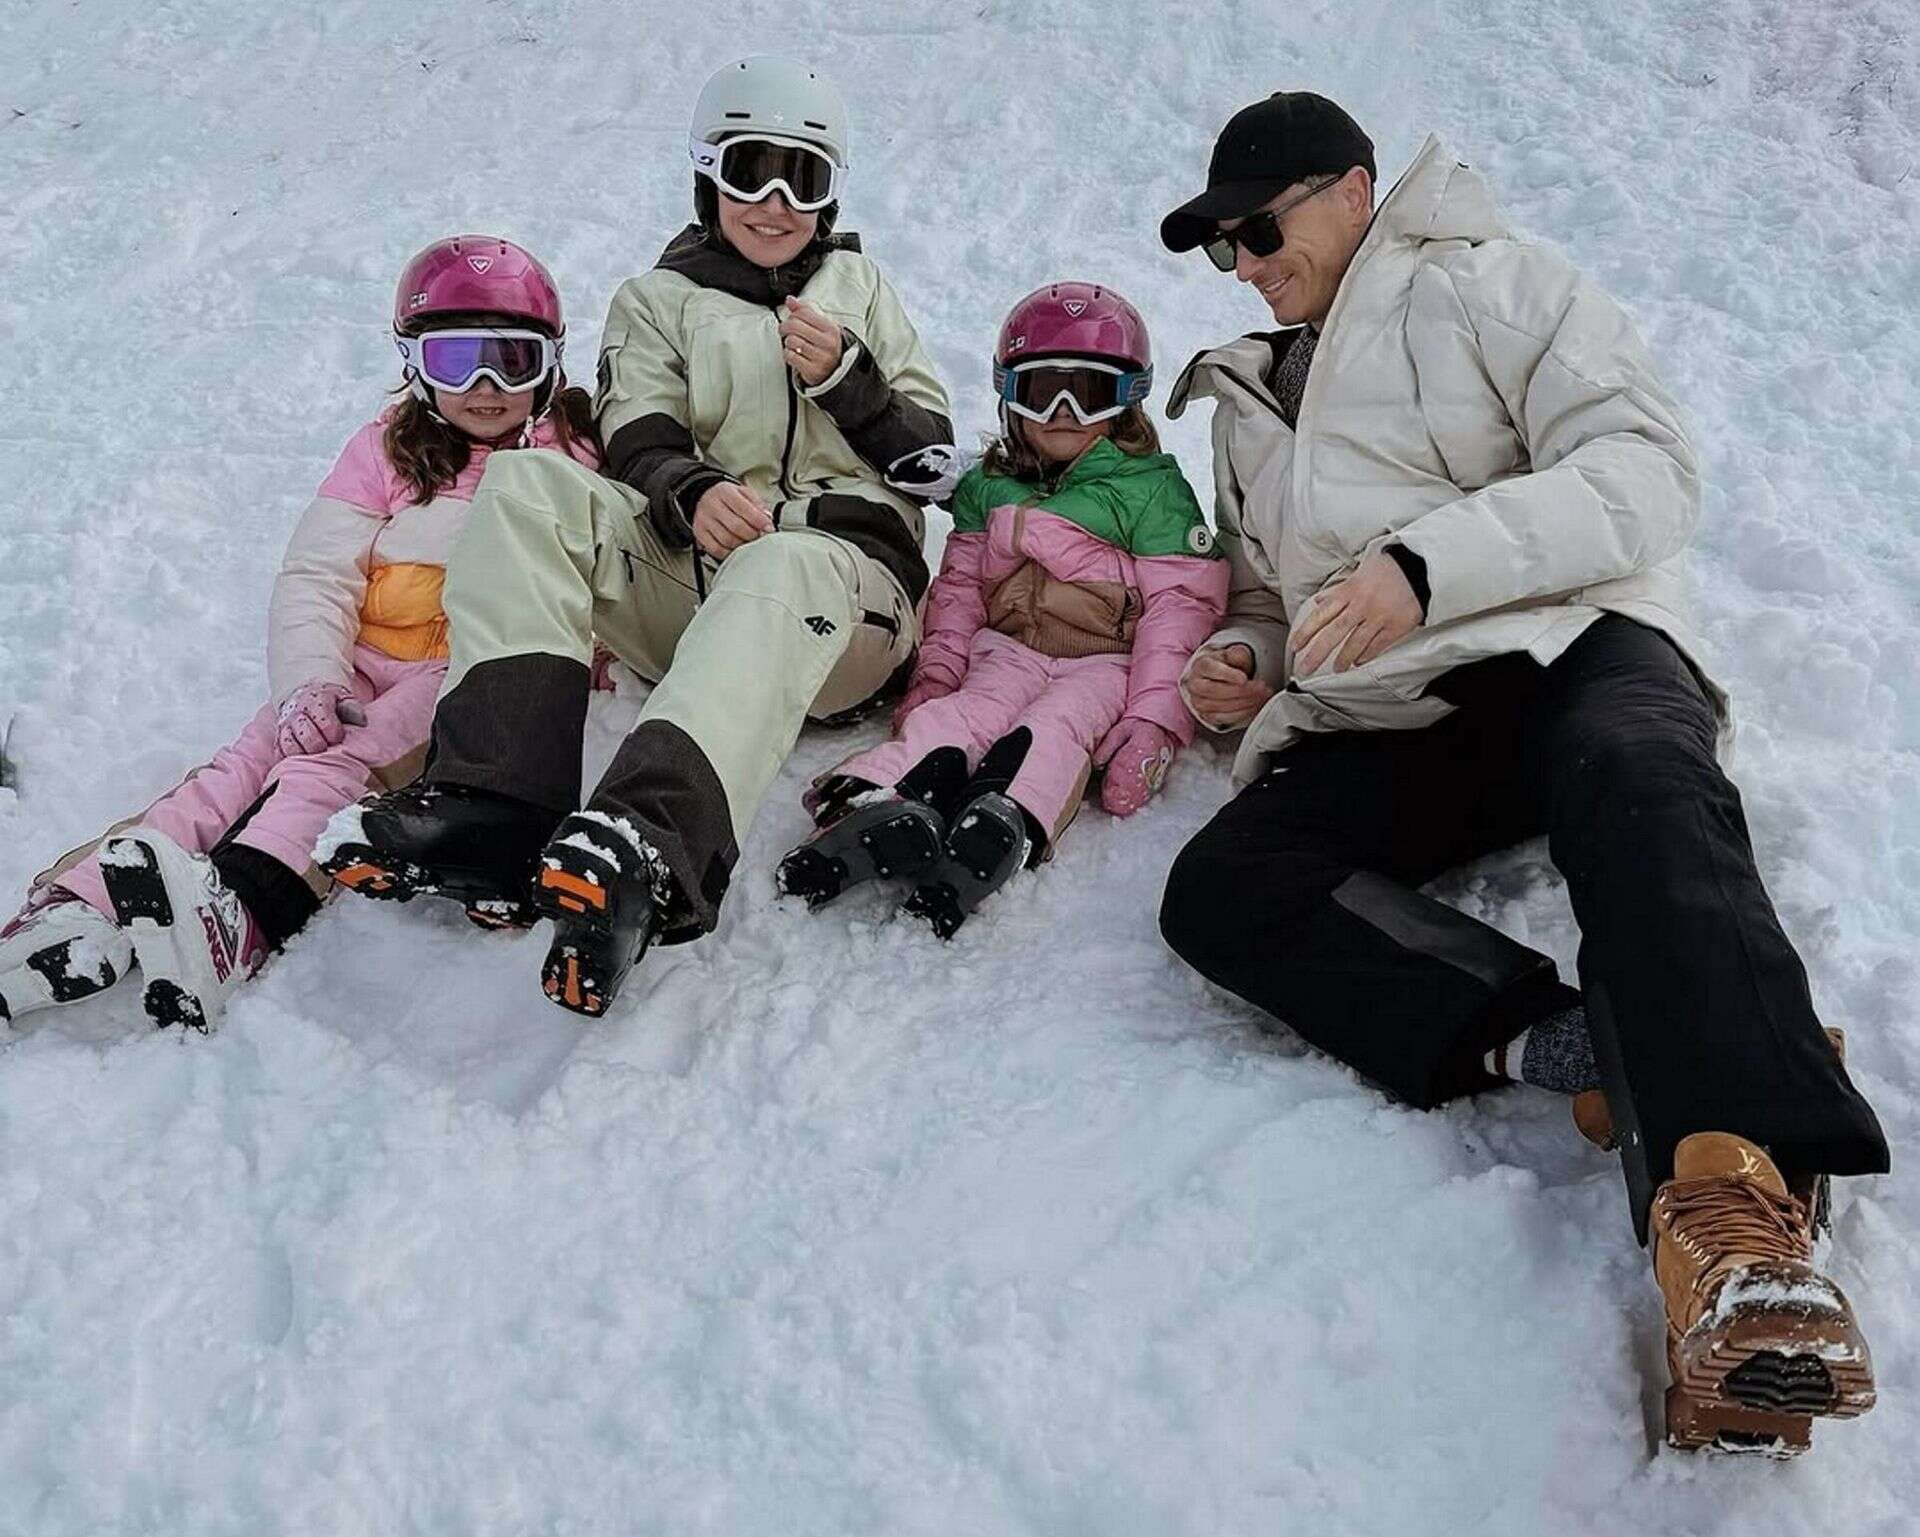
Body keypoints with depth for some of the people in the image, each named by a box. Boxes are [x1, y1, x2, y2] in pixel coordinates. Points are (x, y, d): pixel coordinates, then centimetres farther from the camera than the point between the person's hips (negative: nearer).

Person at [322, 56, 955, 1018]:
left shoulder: (859, 287, 24)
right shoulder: (658, 304, 22)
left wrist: (843, 378, -4)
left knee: (782, 568, -39)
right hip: (693, 578, 2)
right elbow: (640, 453, 3)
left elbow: (932, 464, 15)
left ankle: (649, 849, -66)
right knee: (528, 484, -25)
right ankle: (490, 811, -42)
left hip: (845, 585, -1)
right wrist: (695, 494, -21)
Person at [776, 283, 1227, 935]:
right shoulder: (988, 488, 19)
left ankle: (999, 824, -63)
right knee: (952, 716, -27)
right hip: (1008, 650, 3)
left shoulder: (1154, 490, 4)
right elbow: (958, 588, 19)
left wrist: (1153, 719, -16)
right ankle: (878, 800, -56)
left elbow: (1179, 605, -4)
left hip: (1105, 661, -3)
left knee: (1057, 725, -34)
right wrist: (933, 674, 1)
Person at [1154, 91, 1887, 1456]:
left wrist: (1424, 563, -17)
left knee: (1633, 780, -41)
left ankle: (1733, 1196, -57)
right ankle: (1578, 1045, -38)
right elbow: (1268, 588, 37)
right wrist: (1246, 657, 11)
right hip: (1377, 732, 5)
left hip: (1567, 644, -5)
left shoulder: (1485, 284, 9)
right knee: (1219, 888, -25)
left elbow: (1646, 471, -5)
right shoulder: (1250, 396, 30)